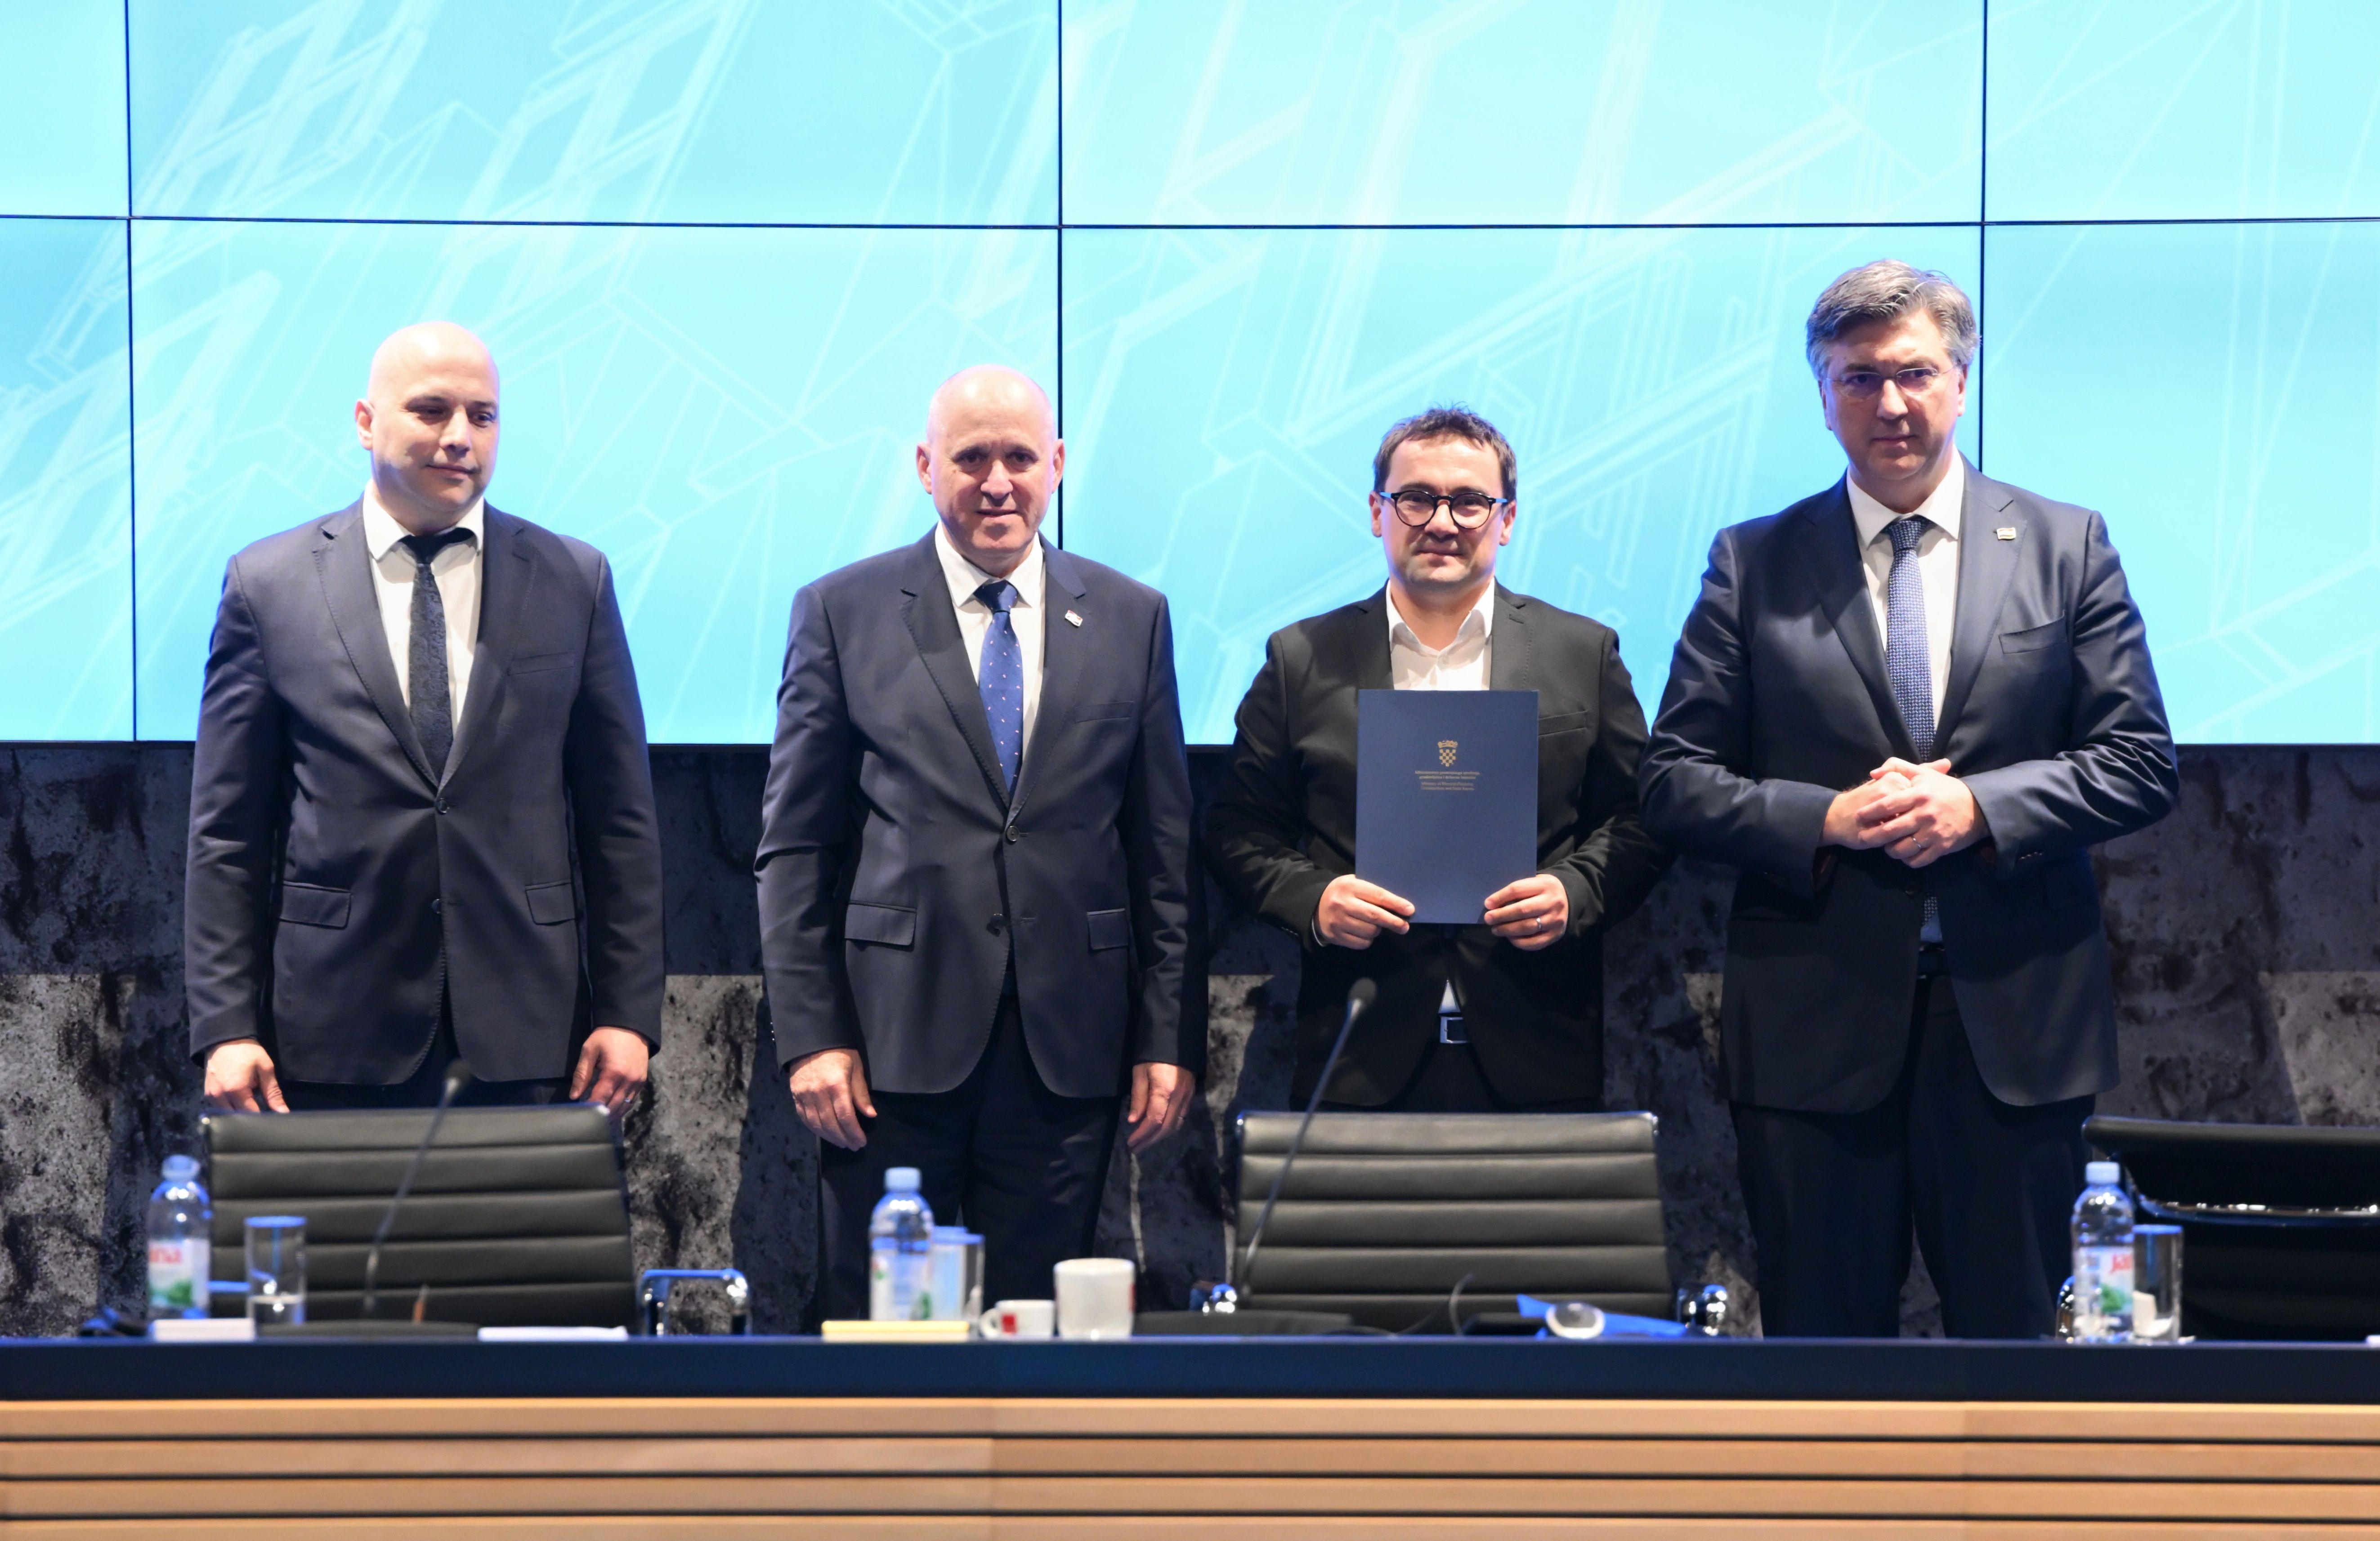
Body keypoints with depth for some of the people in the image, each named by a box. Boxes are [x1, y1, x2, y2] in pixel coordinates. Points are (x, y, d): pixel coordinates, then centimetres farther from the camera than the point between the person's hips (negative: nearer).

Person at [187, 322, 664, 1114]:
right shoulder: (269, 583, 4)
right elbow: (227, 832, 3)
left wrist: (627, 1012, 0)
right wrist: (227, 1027, -4)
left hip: (525, 1033, 1)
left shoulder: (573, 581, 7)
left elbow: (619, 817, 6)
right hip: (337, 1035, -1)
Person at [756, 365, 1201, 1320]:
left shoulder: (1131, 619, 9)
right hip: (894, 1036, -1)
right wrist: (810, 1034, -4)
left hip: (1067, 1050, 1)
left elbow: (1165, 846, 9)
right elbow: (796, 847, 3)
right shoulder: (841, 613, 4)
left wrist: (1172, 1036, 4)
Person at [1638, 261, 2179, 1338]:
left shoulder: (2067, 548, 6)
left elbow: (2142, 763, 2)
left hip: (2016, 1017, 0)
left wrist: (1981, 805, -14)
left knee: (2012, 1326, 8)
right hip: (1814, 1022, 0)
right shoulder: (1753, 564, 5)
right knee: (1821, 1333, 7)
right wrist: (1825, 819, -14)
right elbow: (1676, 783, 2)